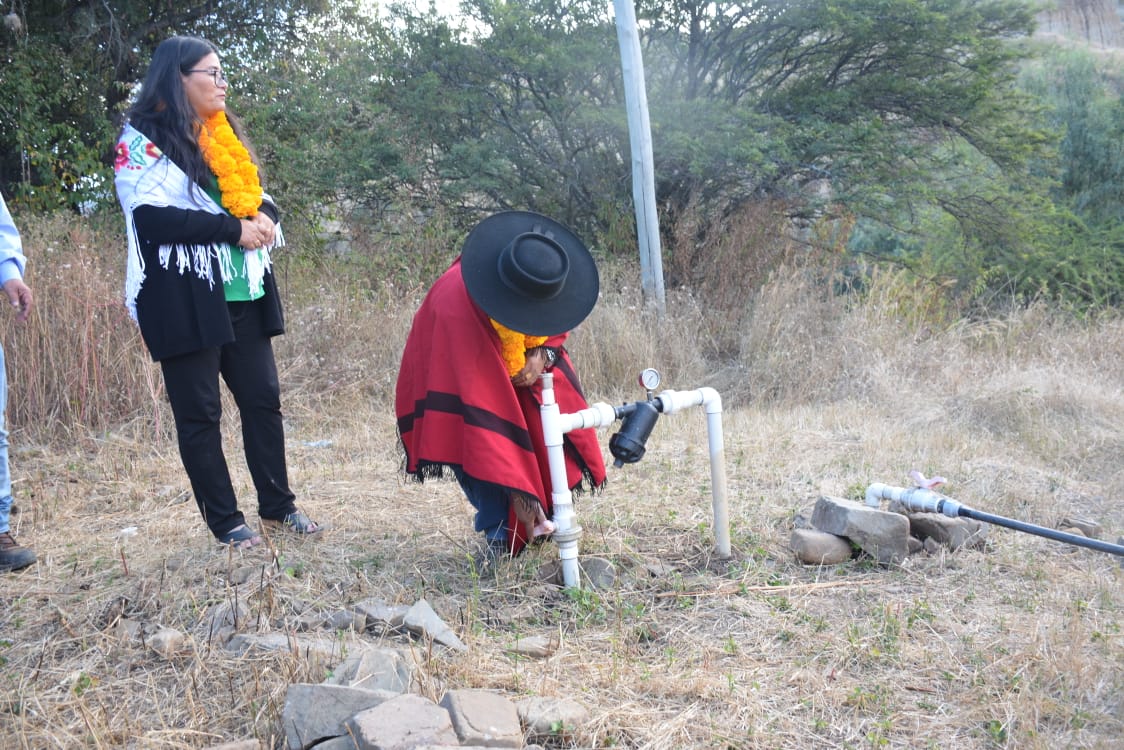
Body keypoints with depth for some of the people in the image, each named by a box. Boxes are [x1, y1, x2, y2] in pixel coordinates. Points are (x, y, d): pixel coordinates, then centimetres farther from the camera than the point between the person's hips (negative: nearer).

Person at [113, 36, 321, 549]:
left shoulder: (224, 135, 18)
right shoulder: (143, 138, -5)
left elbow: (257, 196, 22)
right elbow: (151, 216, -17)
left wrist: (262, 215, -3)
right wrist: (233, 228, -16)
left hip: (243, 294, 7)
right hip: (185, 299, -7)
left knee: (263, 400, 9)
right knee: (199, 412, 0)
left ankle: (277, 505, 20)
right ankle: (226, 522, 9)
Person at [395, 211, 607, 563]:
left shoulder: (543, 281, -28)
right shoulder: (457, 306, -44)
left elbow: (558, 322, -4)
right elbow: (479, 404, -45)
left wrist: (544, 355, -27)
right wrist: (515, 485, -45)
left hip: (519, 360, 5)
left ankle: (547, 520, 3)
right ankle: (501, 538, -8)